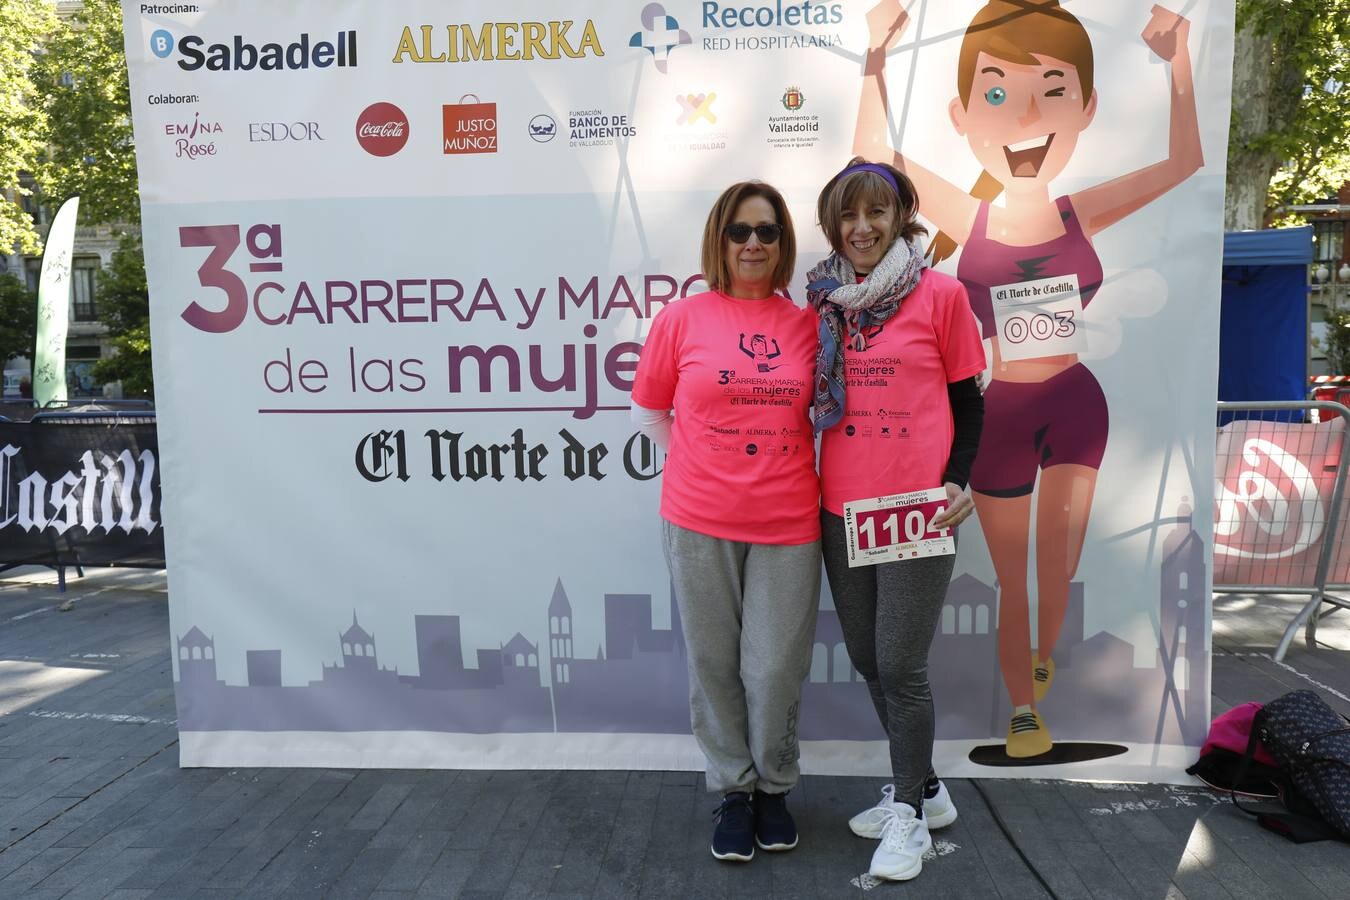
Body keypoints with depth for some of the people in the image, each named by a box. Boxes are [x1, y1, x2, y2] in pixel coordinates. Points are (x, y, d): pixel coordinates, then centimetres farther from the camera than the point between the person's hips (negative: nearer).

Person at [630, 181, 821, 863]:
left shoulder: (806, 325, 5)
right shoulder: (683, 318, -1)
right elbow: (648, 412, 8)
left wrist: (800, 474, 3)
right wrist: (706, 464, 2)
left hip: (787, 525, 1)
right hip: (700, 524, -1)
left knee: (775, 670, 5)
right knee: (715, 663, 10)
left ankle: (775, 788, 32)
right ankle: (733, 791, 31)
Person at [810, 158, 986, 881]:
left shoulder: (940, 294, -3)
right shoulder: (823, 300, 8)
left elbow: (967, 400, 2)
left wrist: (957, 481, -10)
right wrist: (806, 484, 6)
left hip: (916, 510, -5)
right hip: (839, 508, 5)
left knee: (900, 667, -2)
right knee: (867, 660, 13)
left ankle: (909, 812, 21)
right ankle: (924, 788, 35)